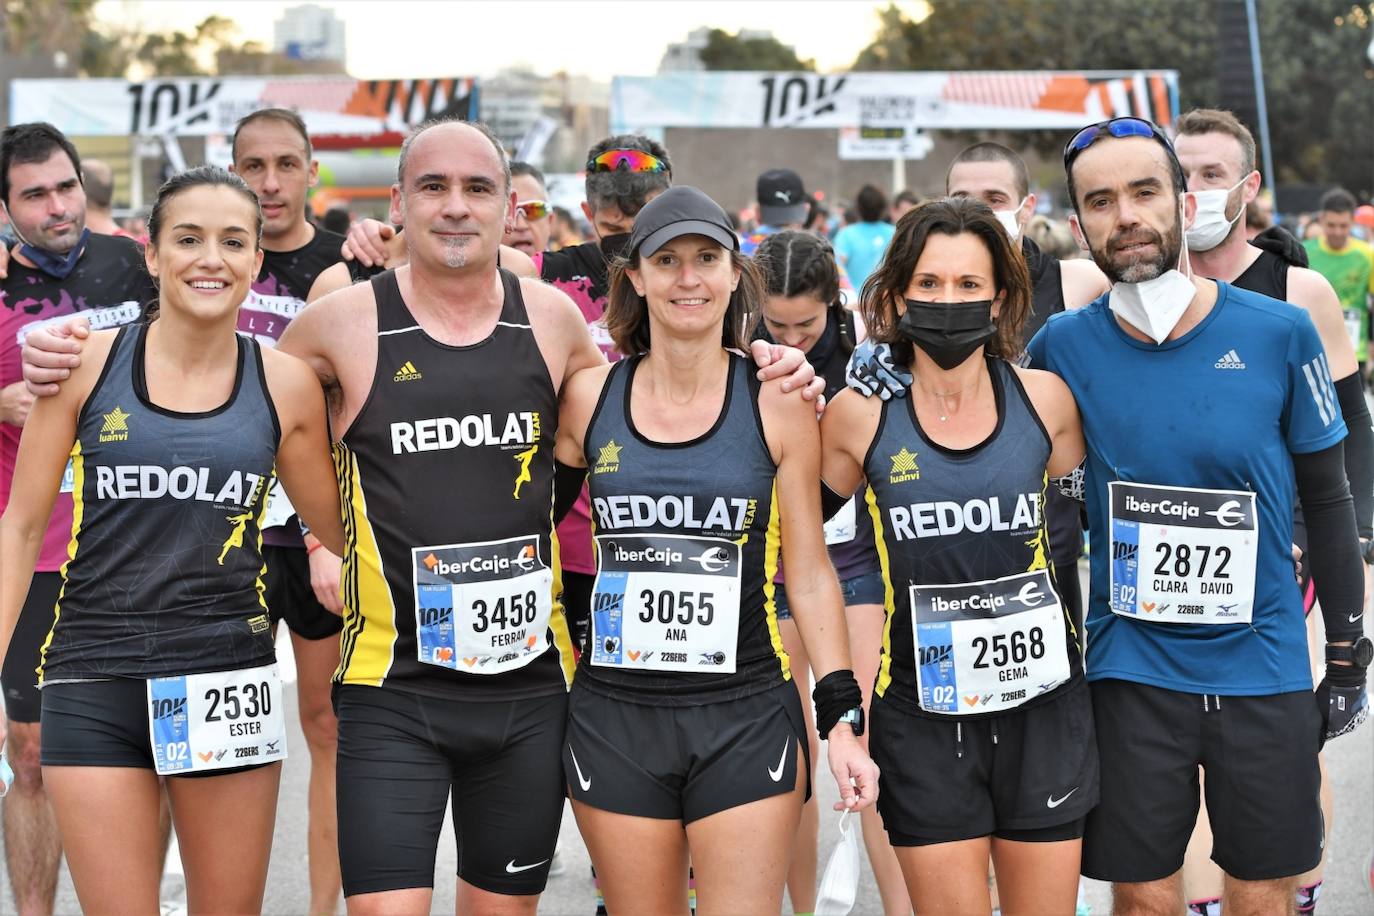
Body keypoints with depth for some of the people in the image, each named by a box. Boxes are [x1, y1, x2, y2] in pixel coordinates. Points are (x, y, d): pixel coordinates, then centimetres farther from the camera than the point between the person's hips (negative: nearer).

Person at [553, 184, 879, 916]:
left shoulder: (775, 404, -1)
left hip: (745, 718, -1)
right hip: (615, 719, 2)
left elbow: (809, 574, 2)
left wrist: (841, 718, -1)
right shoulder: (589, 398, 2)